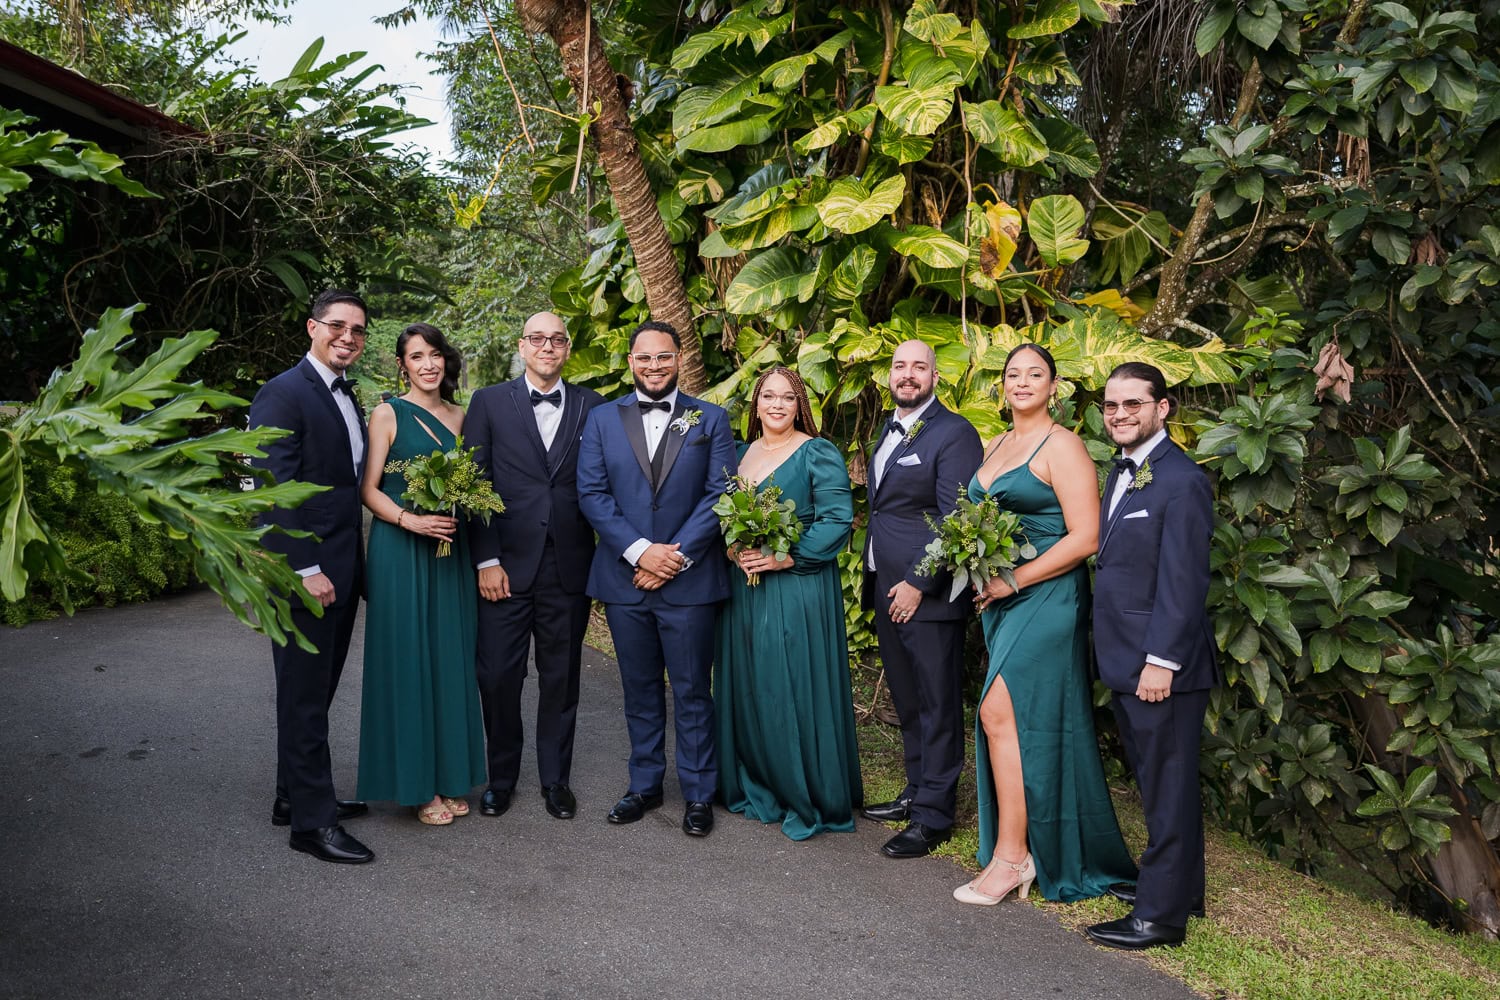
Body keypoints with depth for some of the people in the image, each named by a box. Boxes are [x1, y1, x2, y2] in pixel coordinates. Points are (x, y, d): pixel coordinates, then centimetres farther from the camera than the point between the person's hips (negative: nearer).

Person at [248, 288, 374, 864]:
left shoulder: (347, 398, 15)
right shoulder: (283, 394, -12)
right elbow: (277, 490, -18)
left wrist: (354, 568, 11)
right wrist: (306, 569, -21)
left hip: (341, 571, 8)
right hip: (305, 572, -8)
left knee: (316, 692, 17)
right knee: (305, 698, 1)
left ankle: (296, 795, 30)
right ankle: (311, 822, 10)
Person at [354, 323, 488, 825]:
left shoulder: (459, 416, 12)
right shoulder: (388, 414, -2)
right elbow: (369, 488, -5)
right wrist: (410, 519, -20)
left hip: (451, 549, 5)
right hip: (400, 552, -5)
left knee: (450, 660, 8)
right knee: (407, 661, 0)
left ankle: (450, 775, 20)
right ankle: (416, 784, 10)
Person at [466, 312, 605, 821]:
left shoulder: (592, 406, 5)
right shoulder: (490, 402, 3)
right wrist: (486, 560, -7)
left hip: (569, 566, 1)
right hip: (505, 566, -1)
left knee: (561, 677, 11)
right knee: (497, 675, 5)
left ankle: (555, 779, 26)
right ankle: (501, 776, 25)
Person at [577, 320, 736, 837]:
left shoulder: (710, 419, 3)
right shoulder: (602, 419, 6)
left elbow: (720, 495, -4)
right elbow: (591, 493, -1)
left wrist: (676, 557, -12)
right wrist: (639, 551, -12)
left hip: (689, 580, -2)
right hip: (624, 579, 2)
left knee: (692, 691, 5)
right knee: (640, 688, 13)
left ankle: (698, 793, 18)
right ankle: (645, 784, 28)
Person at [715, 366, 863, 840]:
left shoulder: (818, 454, -6)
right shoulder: (743, 453, 12)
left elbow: (838, 520, -14)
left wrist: (786, 557, -20)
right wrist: (731, 548, -3)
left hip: (798, 590, -6)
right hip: (745, 590, 6)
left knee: (796, 692, -1)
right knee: (749, 691, 11)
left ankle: (810, 800, 13)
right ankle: (758, 787, 27)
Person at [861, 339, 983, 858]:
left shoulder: (954, 433, -11)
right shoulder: (890, 432, 16)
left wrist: (919, 584, -18)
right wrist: (875, 581, 15)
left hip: (927, 594, -8)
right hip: (887, 590, 8)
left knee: (937, 706, 2)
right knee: (907, 702, 18)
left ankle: (933, 815, 11)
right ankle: (917, 792, 31)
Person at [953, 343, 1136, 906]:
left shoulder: (1062, 446, -9)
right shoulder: (997, 446, 15)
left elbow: (1084, 538, -15)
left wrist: (1011, 581, -16)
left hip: (1045, 598, -7)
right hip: (1000, 600, 8)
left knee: (1001, 713, -13)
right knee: (1027, 721, 10)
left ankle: (1011, 855, -3)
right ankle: (1041, 848, 20)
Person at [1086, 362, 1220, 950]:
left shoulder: (1180, 481, -16)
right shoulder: (1122, 471, 13)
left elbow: (1183, 583, -19)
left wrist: (1161, 661, -20)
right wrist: (1115, 652, 14)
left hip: (1160, 666, -9)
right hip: (1125, 662, 9)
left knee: (1167, 787, 2)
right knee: (1154, 783, 19)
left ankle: (1161, 914, 12)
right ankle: (1176, 885, 34)